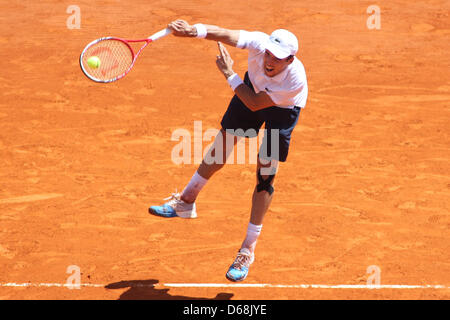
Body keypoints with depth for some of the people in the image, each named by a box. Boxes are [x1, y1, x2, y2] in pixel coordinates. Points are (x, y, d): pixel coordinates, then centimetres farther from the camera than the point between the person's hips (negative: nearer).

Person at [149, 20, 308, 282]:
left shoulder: (296, 81, -40)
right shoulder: (259, 43, -35)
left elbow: (255, 104, -29)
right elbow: (225, 35, -45)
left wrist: (229, 74, -26)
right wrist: (193, 31, -61)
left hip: (282, 109, -3)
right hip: (254, 87, 3)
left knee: (265, 176, -4)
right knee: (223, 142, 9)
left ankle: (248, 250, 6)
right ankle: (186, 202, 31)